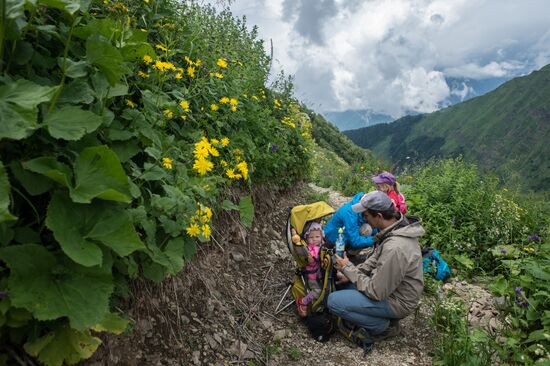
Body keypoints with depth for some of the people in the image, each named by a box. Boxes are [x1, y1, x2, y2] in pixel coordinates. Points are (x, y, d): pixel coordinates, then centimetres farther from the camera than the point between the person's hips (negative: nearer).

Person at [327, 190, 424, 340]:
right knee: (341, 279, 12)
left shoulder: (394, 248, -36)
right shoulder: (398, 224, -7)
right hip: (388, 285, 9)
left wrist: (348, 268, -15)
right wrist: (351, 274, 0)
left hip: (397, 300, -9)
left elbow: (376, 292, -26)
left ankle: (384, 326, 3)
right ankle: (385, 317, 13)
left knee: (334, 301, -15)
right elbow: (376, 258, 9)